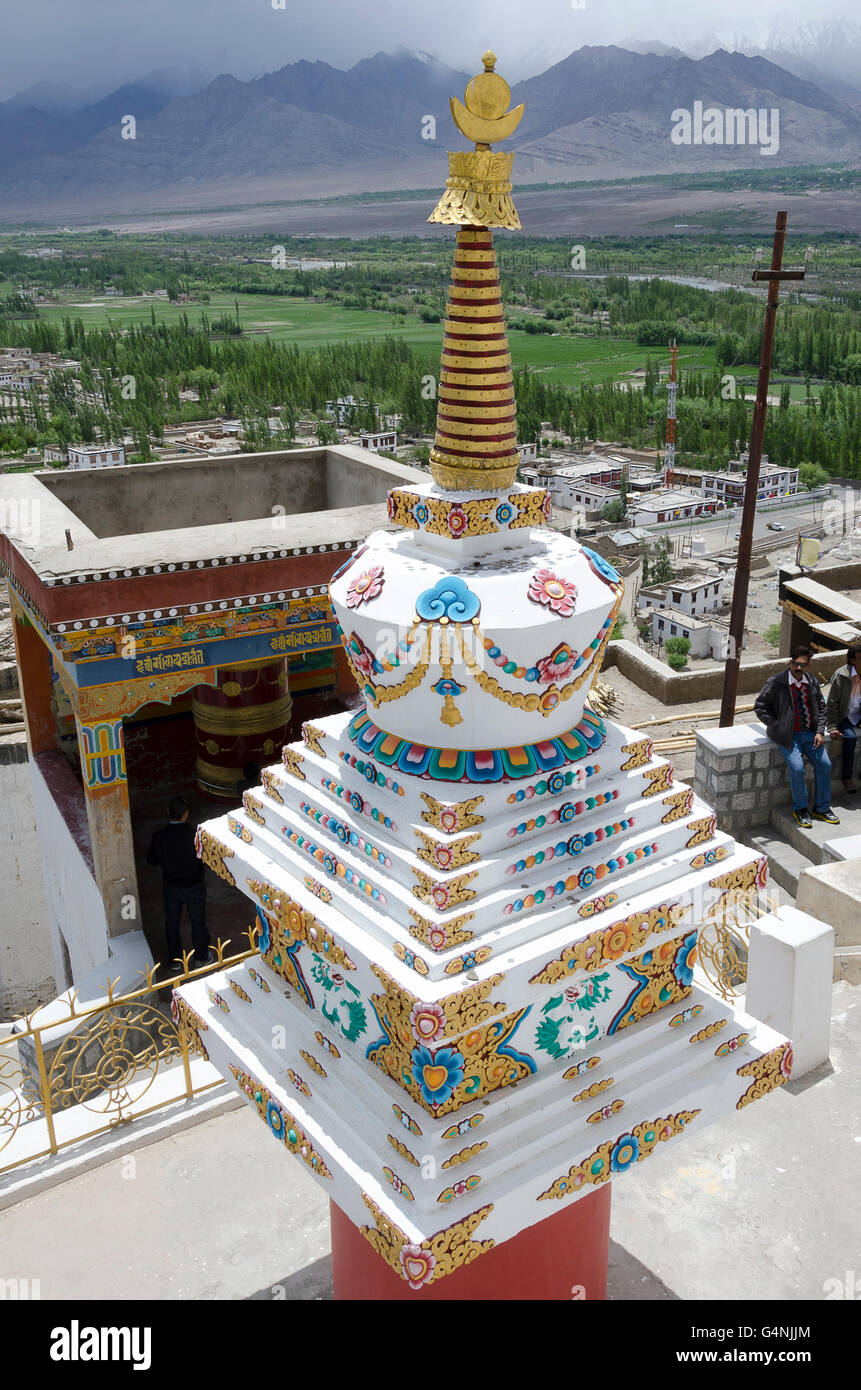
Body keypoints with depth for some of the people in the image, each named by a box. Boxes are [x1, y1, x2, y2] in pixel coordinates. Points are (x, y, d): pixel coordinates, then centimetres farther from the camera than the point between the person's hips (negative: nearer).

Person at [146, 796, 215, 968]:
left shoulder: (159, 836, -18)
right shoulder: (193, 834, -27)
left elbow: (151, 859, -4)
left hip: (170, 885, 2)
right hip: (193, 885, -2)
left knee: (171, 922, 21)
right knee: (197, 921, 18)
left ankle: (174, 958, 36)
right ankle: (201, 957, 34)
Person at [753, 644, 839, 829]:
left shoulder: (812, 682, 5)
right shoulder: (776, 683, -11)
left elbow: (821, 707, 13)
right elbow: (759, 706, -7)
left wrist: (820, 731, 0)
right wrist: (778, 727, -10)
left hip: (809, 733, 5)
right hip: (788, 735, -5)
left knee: (824, 764, -6)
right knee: (797, 767, -22)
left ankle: (822, 808, 12)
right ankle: (800, 809, -1)